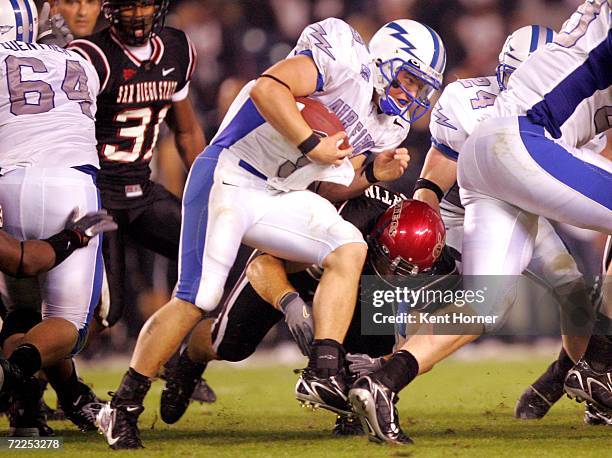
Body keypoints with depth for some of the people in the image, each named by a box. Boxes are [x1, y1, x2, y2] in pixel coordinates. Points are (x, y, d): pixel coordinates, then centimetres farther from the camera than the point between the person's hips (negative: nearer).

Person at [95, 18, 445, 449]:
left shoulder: (386, 127, 13)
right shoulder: (347, 61, -14)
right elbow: (267, 89, -25)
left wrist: (374, 174, 1)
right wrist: (312, 145, -23)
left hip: (278, 198, 8)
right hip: (228, 175, -8)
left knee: (349, 250, -11)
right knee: (197, 300, -10)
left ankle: (323, 374, -17)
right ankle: (123, 406, 1)